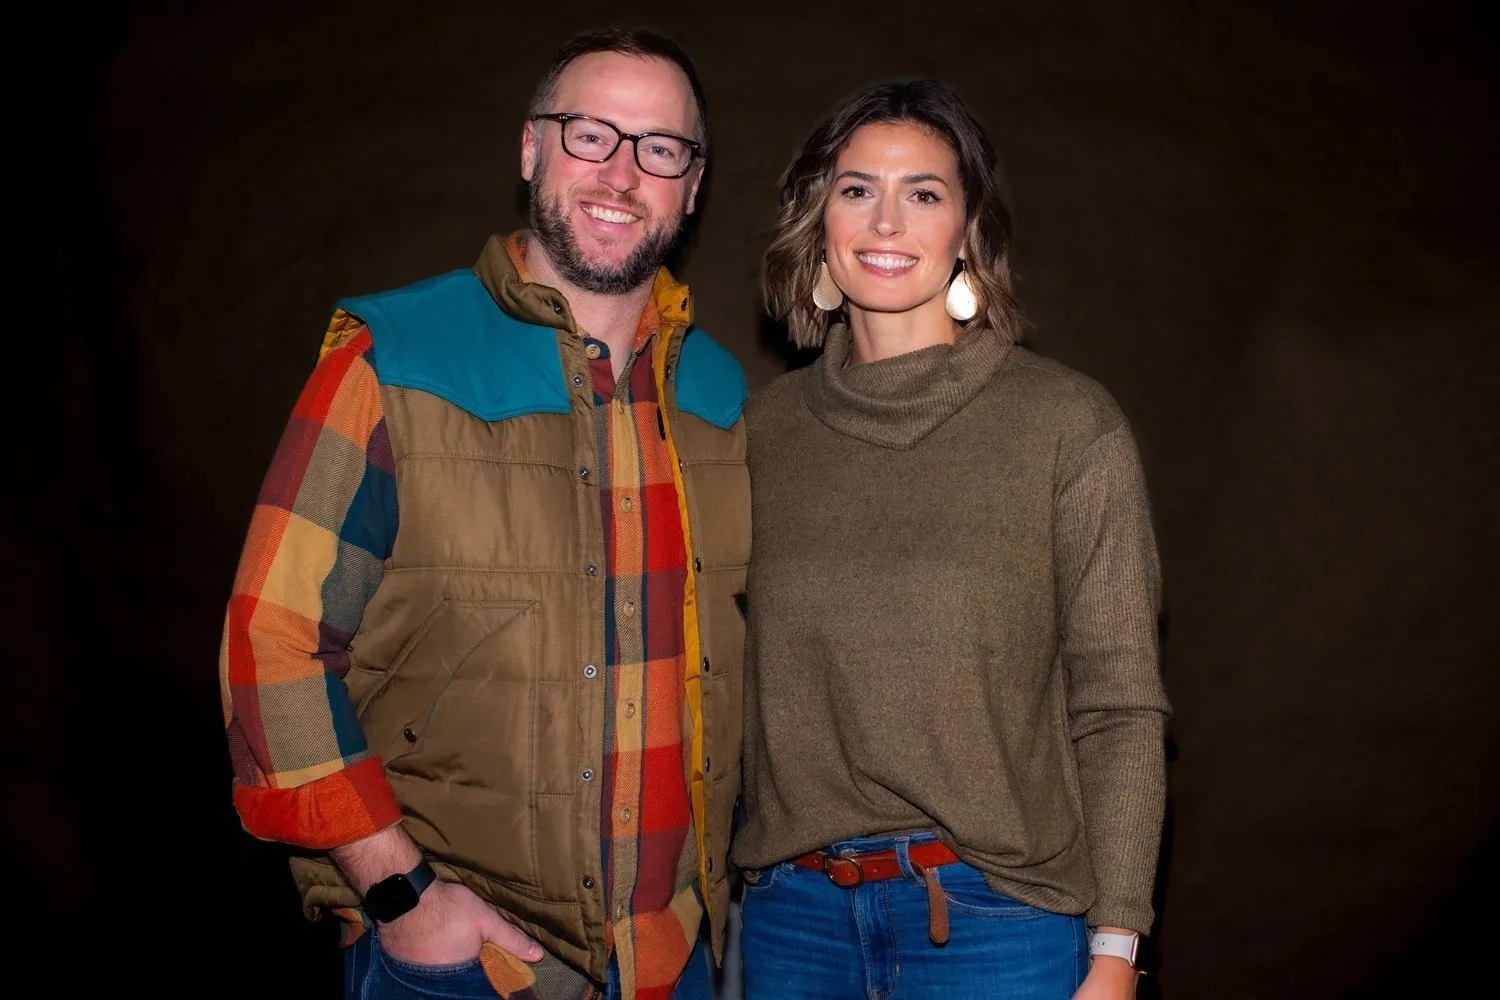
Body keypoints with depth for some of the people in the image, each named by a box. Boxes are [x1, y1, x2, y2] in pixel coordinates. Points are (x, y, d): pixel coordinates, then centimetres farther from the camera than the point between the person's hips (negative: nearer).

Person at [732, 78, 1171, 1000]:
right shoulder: (770, 423, 4)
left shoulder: (1068, 422, -7)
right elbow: (745, 673, 9)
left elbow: (1118, 706, -6)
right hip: (793, 910, 3)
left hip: (995, 917, -3)